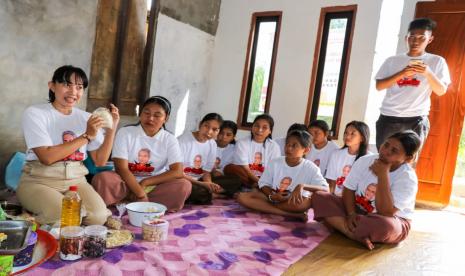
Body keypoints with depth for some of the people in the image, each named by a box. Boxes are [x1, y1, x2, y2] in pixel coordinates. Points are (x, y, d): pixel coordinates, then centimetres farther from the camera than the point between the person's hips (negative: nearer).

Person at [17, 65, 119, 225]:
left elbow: (100, 161, 4)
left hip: (76, 181, 3)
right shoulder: (35, 113, -4)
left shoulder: (86, 118, 7)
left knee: (98, 216, -24)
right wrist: (86, 136, -17)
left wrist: (111, 129, -8)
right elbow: (46, 157, -17)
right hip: (39, 182, -3)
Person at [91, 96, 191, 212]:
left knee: (184, 186, -28)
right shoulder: (125, 132, -4)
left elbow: (177, 172, -12)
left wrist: (145, 183, -18)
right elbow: (121, 169, -13)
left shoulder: (170, 139, 0)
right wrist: (141, 194, -24)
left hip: (154, 187, 2)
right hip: (126, 184, -2)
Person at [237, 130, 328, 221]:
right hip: (273, 197, 3)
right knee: (242, 197, -23)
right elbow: (263, 184, 0)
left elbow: (325, 189, -21)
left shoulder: (310, 168, -12)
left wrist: (302, 186, -36)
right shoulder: (275, 162, -6)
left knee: (306, 202, -38)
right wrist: (271, 196, -22)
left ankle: (265, 207, -18)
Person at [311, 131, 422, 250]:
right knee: (319, 197, -15)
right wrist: (351, 213, -22)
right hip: (358, 211, 5)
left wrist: (383, 175, -31)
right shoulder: (365, 160, -6)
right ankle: (358, 236, -28)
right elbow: (348, 190, -3)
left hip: (393, 221, -5)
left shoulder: (408, 178, -20)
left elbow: (385, 213, -29)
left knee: (385, 225, -44)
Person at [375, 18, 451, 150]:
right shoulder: (392, 60, 8)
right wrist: (401, 73, -13)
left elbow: (441, 91, 0)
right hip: (388, 118, 1)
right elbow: (379, 86, 1)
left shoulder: (437, 61, 6)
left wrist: (428, 73, -17)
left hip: (416, 120, -1)